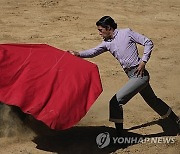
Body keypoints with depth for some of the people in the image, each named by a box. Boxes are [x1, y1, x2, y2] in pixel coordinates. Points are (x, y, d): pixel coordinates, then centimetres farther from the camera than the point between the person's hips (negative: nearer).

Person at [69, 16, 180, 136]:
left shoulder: (127, 33, -8)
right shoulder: (107, 43, 10)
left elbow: (148, 43, -6)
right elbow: (94, 51, -1)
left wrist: (143, 61, -13)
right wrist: (78, 54, -17)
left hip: (139, 74, -8)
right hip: (133, 76, 8)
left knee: (116, 102, -13)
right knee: (152, 100, 22)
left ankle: (119, 134, -4)